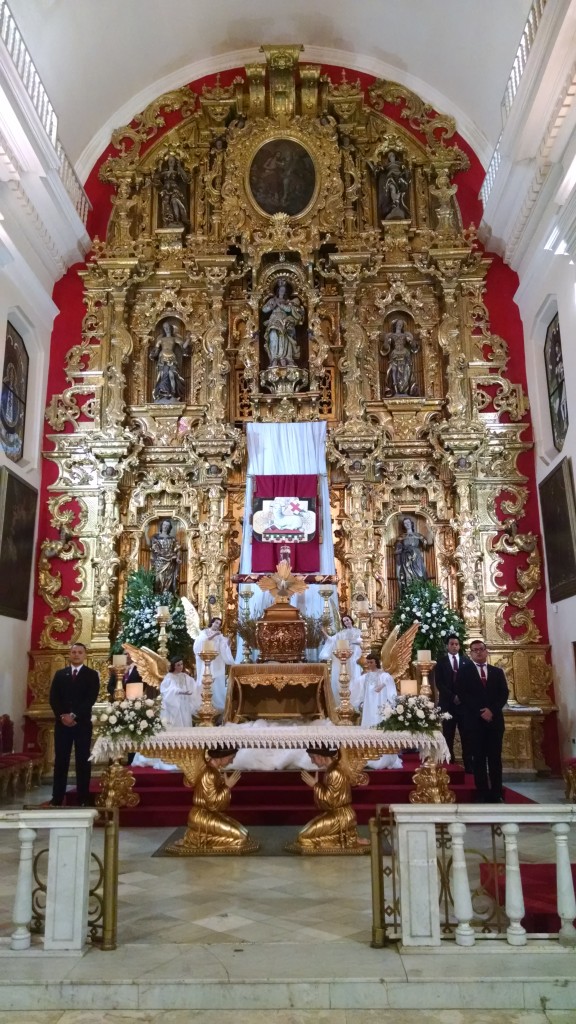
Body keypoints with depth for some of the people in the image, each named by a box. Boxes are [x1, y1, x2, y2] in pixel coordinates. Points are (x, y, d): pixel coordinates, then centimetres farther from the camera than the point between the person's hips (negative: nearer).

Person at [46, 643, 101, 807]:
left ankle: (83, 799, 5)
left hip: (82, 723, -2)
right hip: (62, 722, 2)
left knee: (83, 761, 0)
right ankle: (57, 799, 8)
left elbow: (91, 699, -7)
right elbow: (53, 698, 3)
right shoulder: (59, 674, 12)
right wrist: (62, 716, -11)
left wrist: (74, 715, -16)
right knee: (60, 761, 3)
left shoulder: (92, 675, 4)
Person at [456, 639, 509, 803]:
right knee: (479, 758, 0)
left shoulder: (497, 672, 14)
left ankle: (496, 794, 8)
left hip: (495, 719, 2)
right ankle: (483, 794, 4)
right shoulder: (464, 671, 5)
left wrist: (492, 710, -11)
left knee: (495, 758, 2)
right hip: (475, 720, -2)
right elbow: (462, 694, -5)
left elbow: (504, 694, 5)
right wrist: (481, 711, -13)